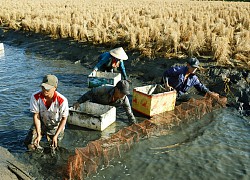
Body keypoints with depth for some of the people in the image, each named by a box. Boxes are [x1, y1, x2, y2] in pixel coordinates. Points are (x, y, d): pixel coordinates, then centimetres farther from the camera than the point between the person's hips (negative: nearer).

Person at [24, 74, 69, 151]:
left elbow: (64, 118, -16)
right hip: (40, 124, 1)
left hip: (56, 126, -1)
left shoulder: (62, 101, -30)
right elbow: (36, 116, -16)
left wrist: (56, 136, -19)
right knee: (30, 144, -10)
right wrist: (38, 135, -20)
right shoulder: (35, 97, -25)